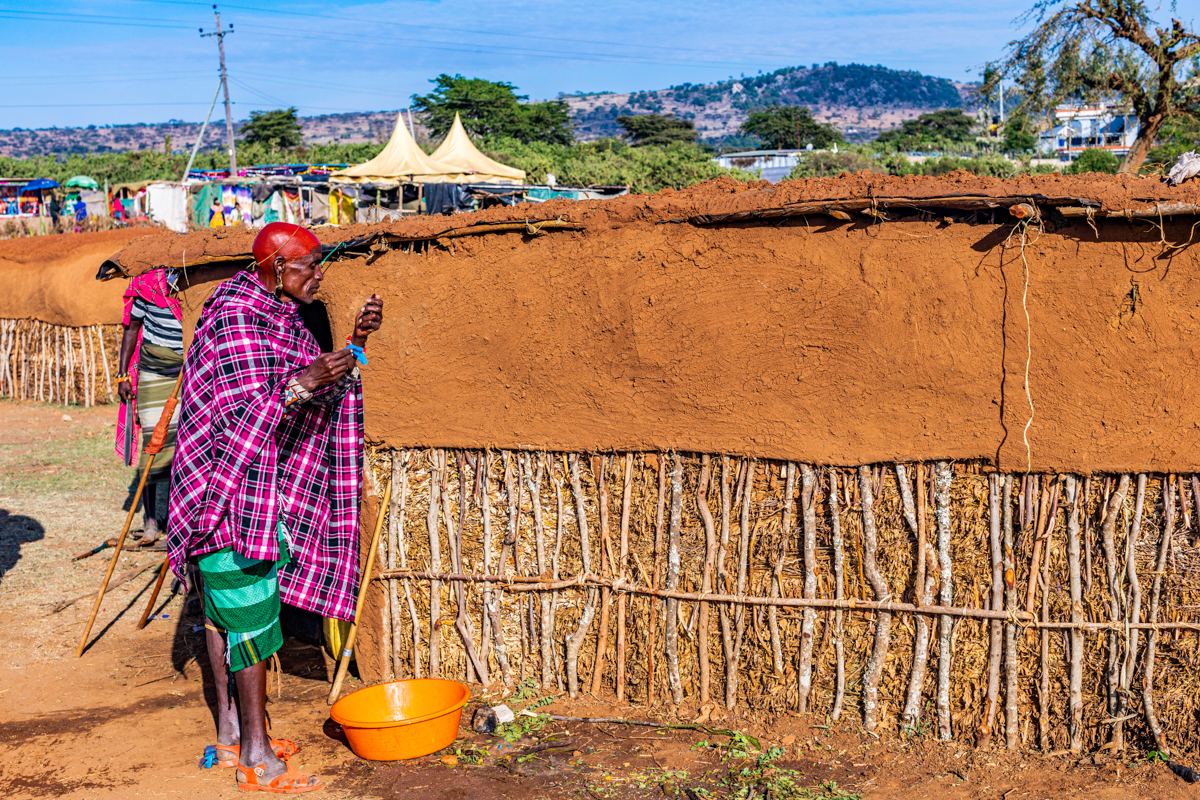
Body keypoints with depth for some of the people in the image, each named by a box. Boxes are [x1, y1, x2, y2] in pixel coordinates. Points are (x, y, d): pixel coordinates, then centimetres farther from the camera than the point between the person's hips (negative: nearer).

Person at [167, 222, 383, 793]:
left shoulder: (279, 314, 11)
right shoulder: (234, 318, -19)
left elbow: (326, 394, 14)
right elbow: (244, 417, -25)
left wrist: (355, 342, 3)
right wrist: (306, 383, -36)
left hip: (262, 491, 10)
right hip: (231, 491, -10)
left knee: (226, 612, 16)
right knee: (252, 621, -5)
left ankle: (230, 736, 25)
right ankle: (255, 758, 4)